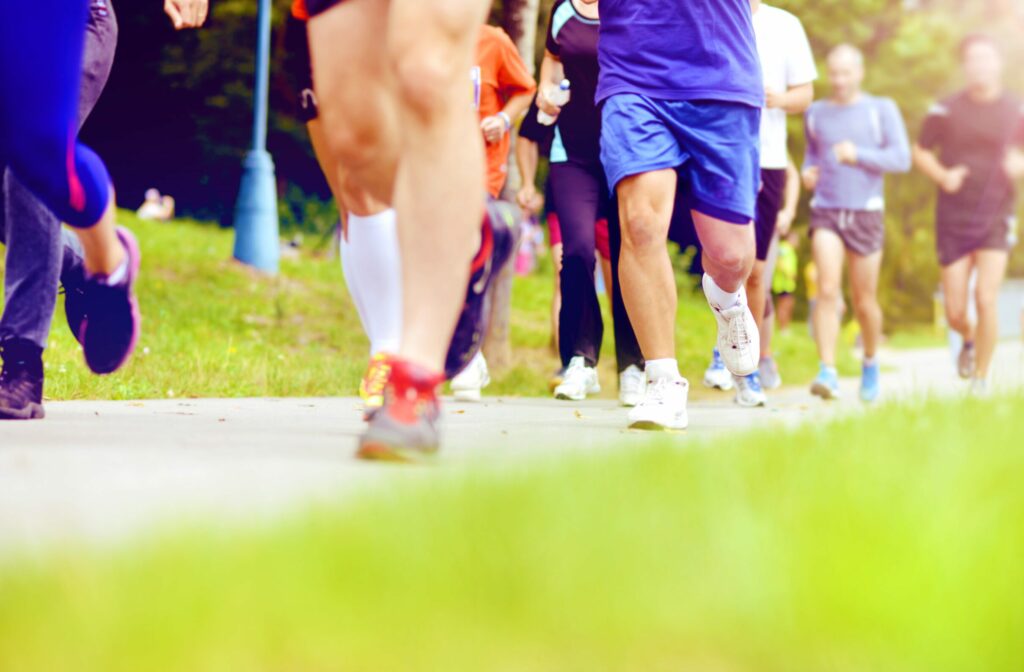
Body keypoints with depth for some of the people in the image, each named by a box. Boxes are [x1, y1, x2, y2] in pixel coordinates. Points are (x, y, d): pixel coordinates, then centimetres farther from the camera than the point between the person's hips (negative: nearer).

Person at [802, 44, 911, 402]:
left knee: (864, 301, 6)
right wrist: (808, 173, 3)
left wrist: (858, 155, -18)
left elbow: (902, 159, -5)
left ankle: (871, 362, 32)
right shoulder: (816, 113, 10)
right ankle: (828, 373, -23)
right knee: (827, 291, -17)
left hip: (866, 212, -1)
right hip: (826, 211, 1)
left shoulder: (882, 110, 2)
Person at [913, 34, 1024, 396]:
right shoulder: (947, 110, 0)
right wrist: (942, 176, -9)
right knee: (954, 311, 1)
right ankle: (969, 339, 38)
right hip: (953, 218, 1)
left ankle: (981, 378, 1)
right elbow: (920, 152, 10)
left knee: (986, 299, -15)